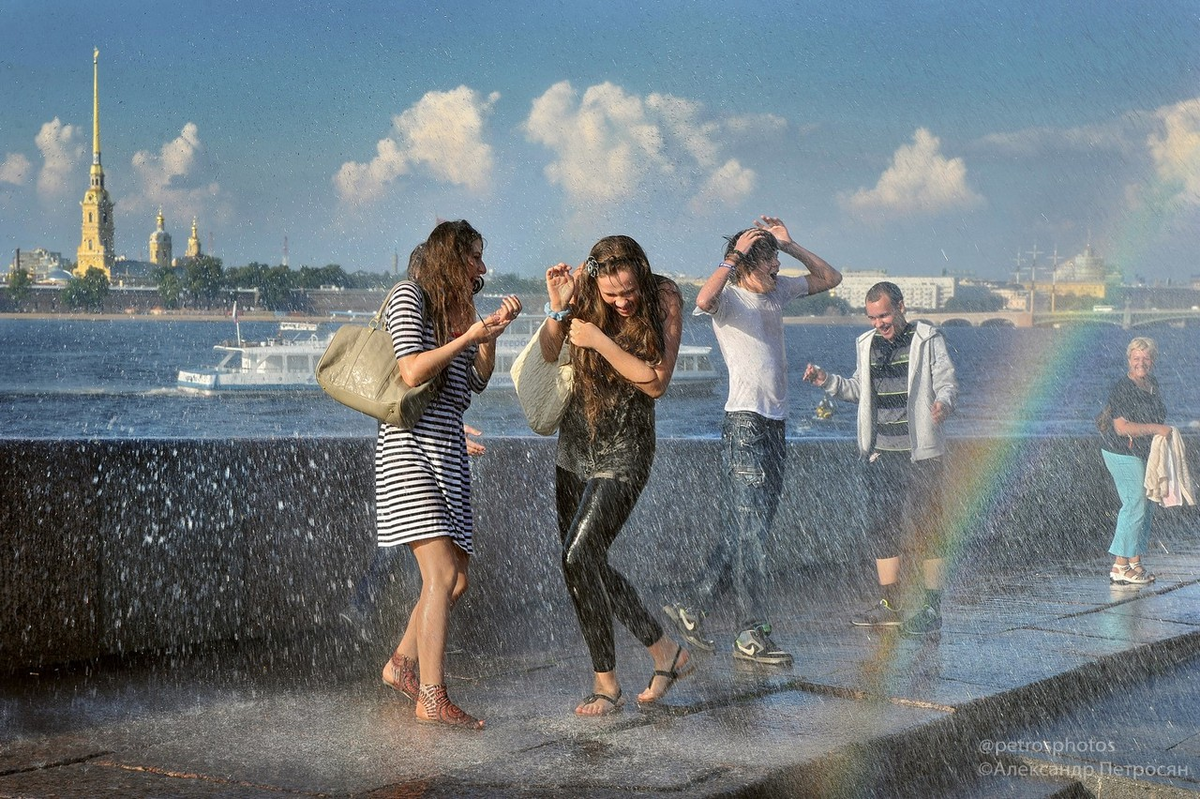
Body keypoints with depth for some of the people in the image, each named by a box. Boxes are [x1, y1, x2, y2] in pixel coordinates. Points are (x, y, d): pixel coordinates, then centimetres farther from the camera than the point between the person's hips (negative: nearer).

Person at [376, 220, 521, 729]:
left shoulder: (460, 309, 21)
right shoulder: (410, 297, -3)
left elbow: (477, 382, 16)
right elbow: (412, 373, -14)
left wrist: (491, 335, 3)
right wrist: (469, 336, -12)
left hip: (449, 449, 9)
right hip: (410, 444, -9)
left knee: (456, 579, 8)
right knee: (441, 573, -17)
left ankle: (402, 664, 27)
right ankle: (432, 697, -15)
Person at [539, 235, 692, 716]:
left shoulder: (663, 299, -11)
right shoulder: (584, 291, -5)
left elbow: (656, 382, -16)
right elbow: (545, 358, -6)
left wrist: (601, 341, -24)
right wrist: (557, 310, -21)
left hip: (625, 450, -5)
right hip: (576, 444, 5)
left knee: (579, 556, -16)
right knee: (589, 564, 8)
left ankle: (606, 682, -3)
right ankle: (666, 653, 23)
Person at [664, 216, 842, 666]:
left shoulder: (777, 291, 15)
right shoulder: (729, 298, -8)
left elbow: (830, 278, 23)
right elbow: (704, 300, -32)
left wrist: (788, 244, 11)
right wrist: (736, 253, -22)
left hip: (775, 425, 8)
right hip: (744, 423, -8)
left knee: (751, 528, 11)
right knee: (750, 530, -7)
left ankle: (694, 611, 19)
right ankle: (751, 636, -3)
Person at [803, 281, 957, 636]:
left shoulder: (928, 339, -2)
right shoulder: (866, 344, 14)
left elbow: (946, 381, -6)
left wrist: (943, 402, -28)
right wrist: (828, 381, 8)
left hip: (920, 451, -6)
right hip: (880, 451, 6)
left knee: (926, 527, -4)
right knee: (883, 527, 8)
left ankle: (932, 607, 2)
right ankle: (889, 605, 16)